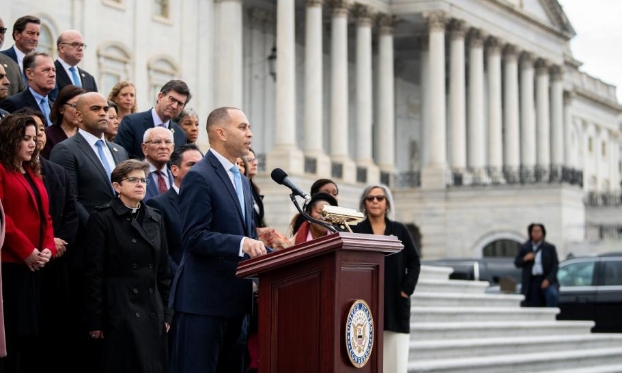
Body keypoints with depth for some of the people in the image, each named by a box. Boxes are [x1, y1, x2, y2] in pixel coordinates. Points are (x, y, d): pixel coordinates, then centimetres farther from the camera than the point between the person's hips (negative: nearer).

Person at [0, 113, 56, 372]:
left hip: (35, 266, 8)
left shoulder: (33, 173, 19)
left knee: (33, 334, 9)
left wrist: (48, 248, -1)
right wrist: (26, 251, -16)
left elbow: (45, 216, 16)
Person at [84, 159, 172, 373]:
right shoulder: (102, 219, -4)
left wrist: (166, 313, 10)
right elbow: (94, 273, -8)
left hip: (152, 312, 5)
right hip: (118, 312, -5)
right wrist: (95, 321, -11)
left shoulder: (155, 219, 13)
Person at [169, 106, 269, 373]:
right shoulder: (199, 177, -9)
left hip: (236, 299, 9)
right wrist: (241, 244, -28)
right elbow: (195, 237, -17)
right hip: (204, 300, -9)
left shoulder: (242, 181, 20)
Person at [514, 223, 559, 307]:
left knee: (552, 294, -30)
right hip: (531, 281, 2)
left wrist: (548, 279, -14)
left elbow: (555, 265, 0)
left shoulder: (550, 248, 7)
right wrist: (525, 259, -10)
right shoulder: (524, 247, 13)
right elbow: (517, 263, 13)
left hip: (545, 280, -2)